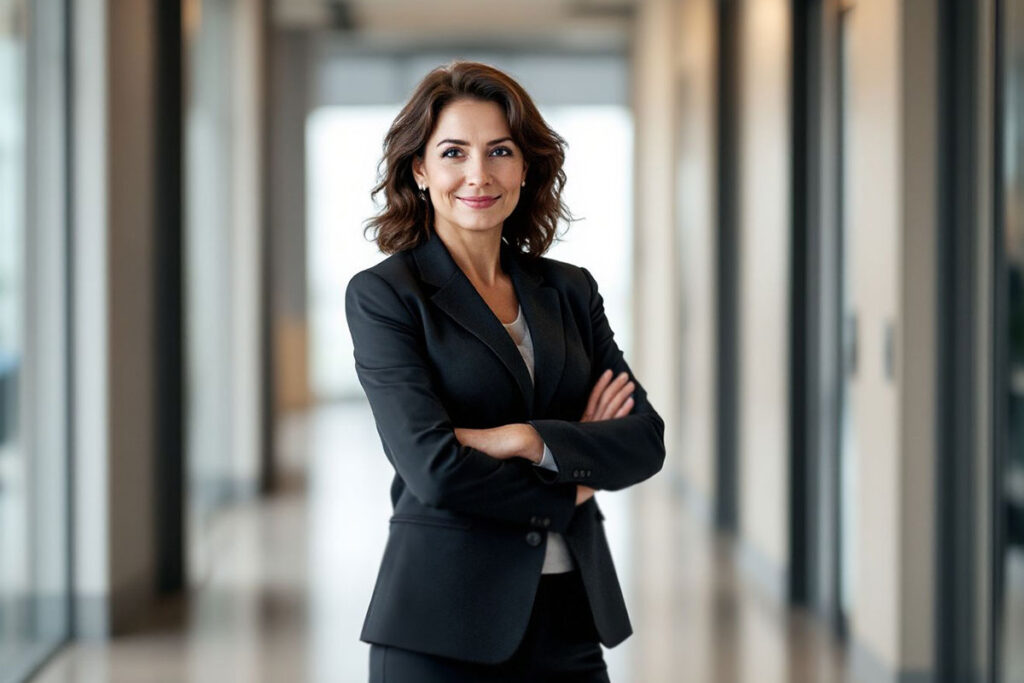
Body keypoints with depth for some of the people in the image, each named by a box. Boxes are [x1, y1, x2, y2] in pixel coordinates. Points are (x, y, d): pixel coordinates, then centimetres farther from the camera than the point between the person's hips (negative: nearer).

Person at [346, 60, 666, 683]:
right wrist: (565, 493, -4)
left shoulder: (571, 291, 10)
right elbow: (434, 467, -15)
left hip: (572, 615, 4)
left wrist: (527, 441, -14)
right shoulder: (382, 295, -4)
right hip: (444, 628, -4)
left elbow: (646, 440, 0)